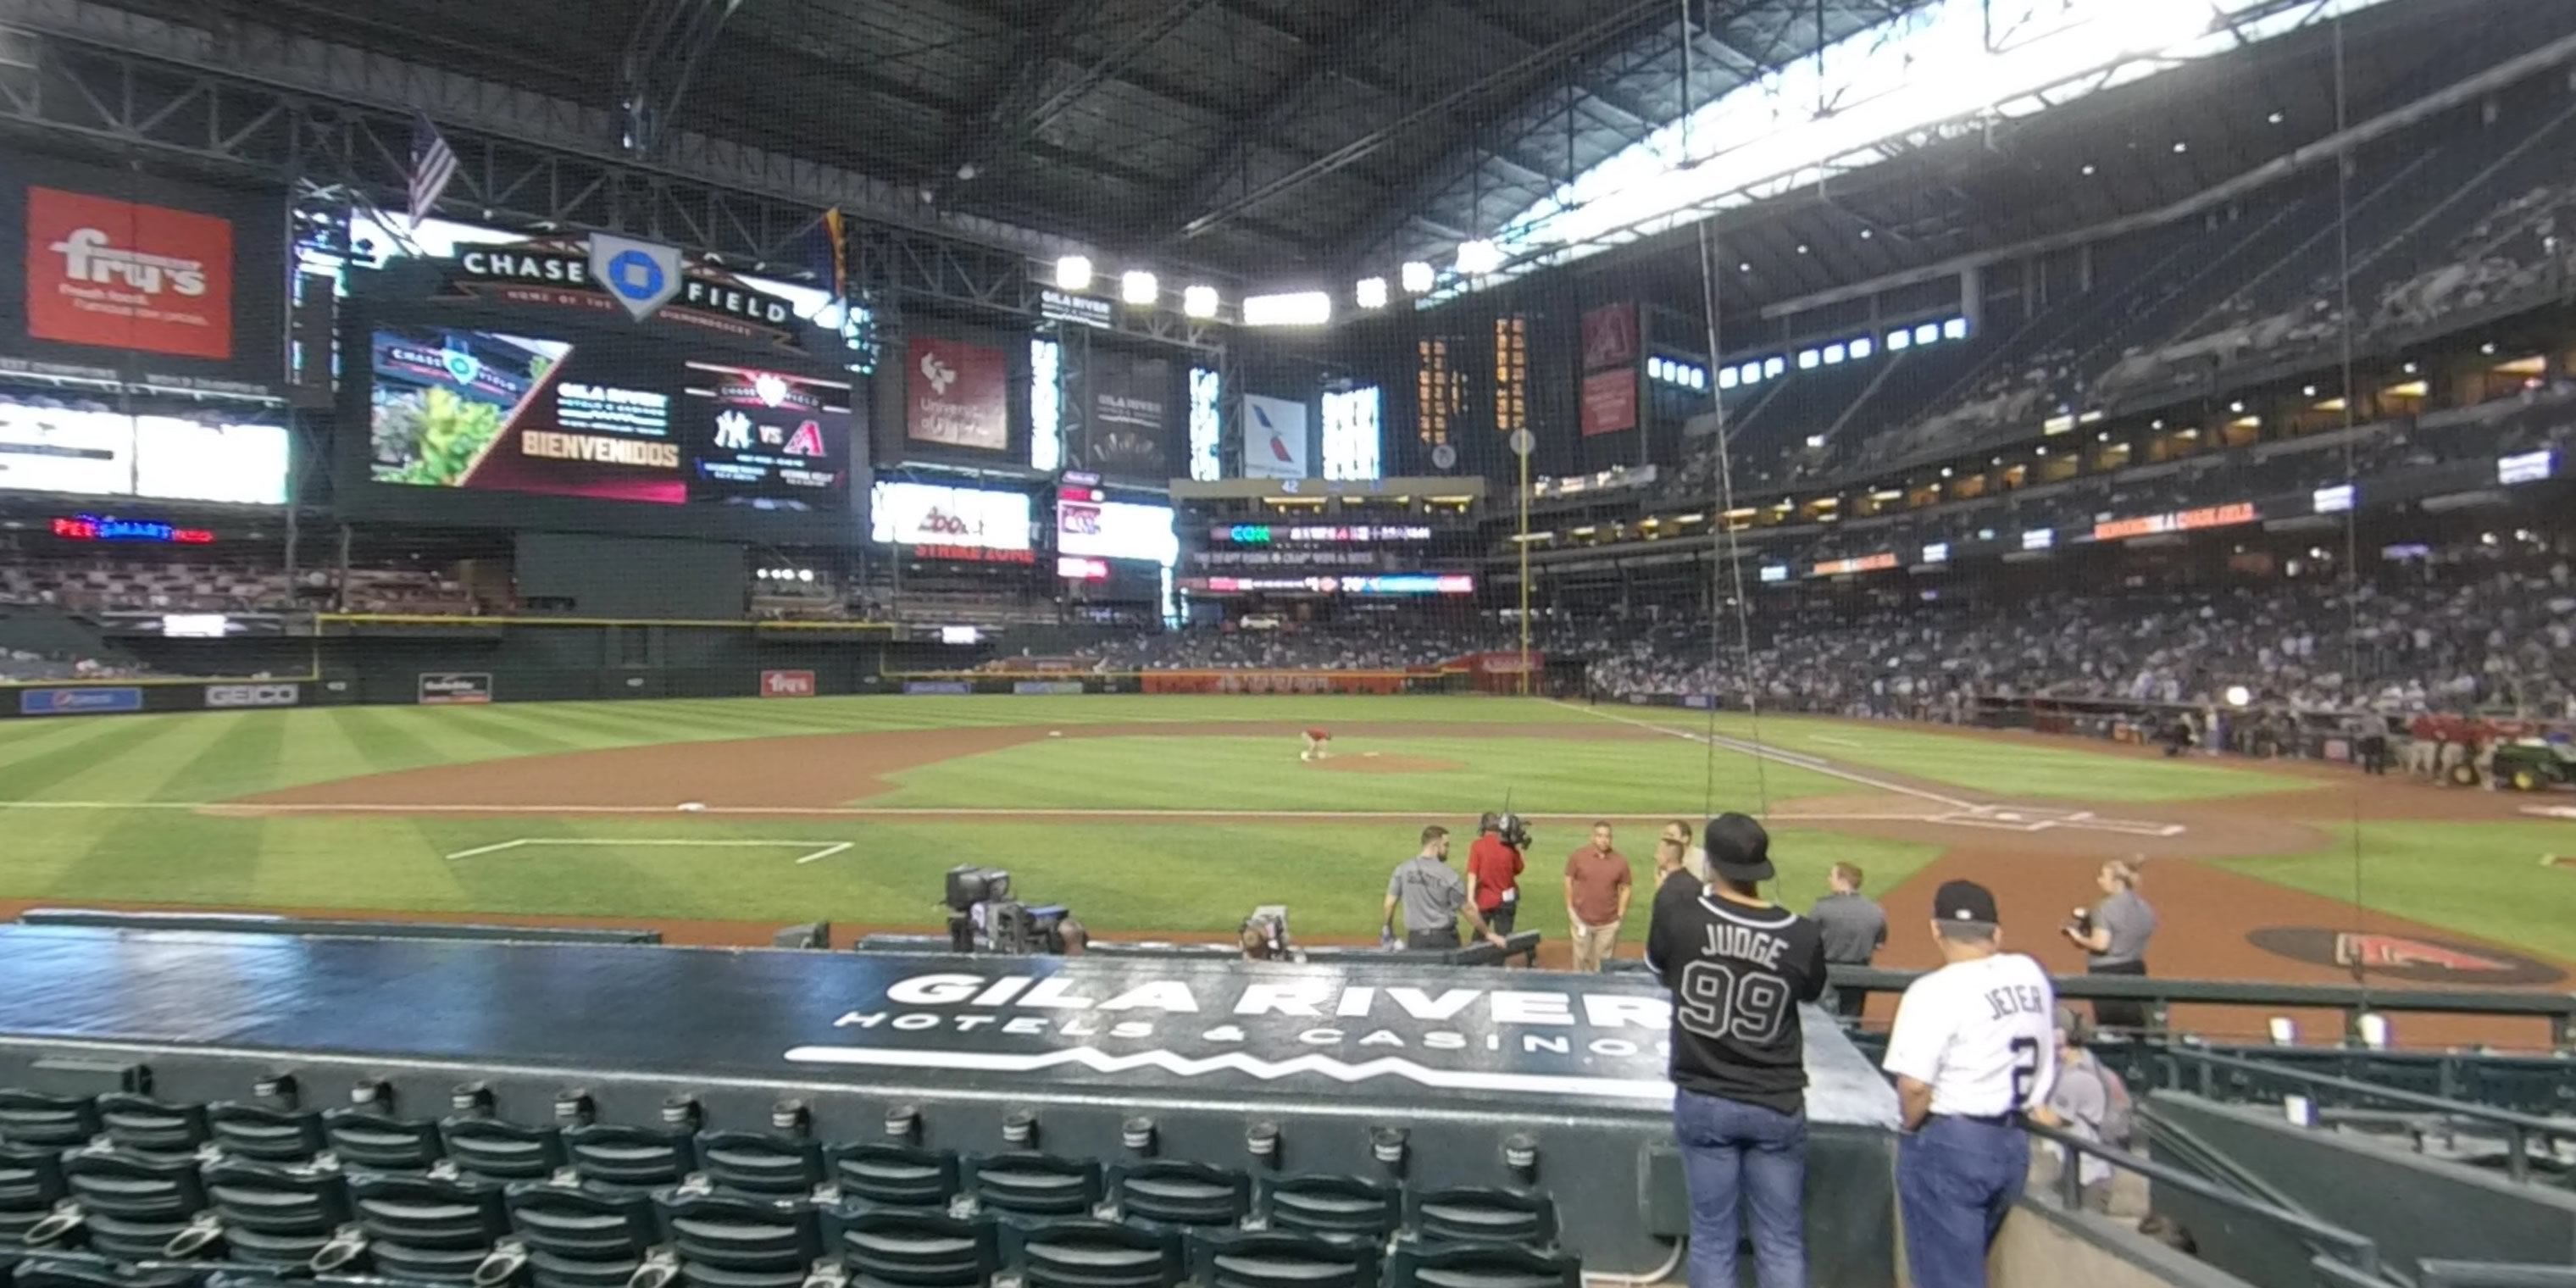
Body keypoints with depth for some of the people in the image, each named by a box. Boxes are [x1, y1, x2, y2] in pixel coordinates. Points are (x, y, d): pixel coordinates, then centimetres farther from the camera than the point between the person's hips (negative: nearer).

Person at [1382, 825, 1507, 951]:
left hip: (1416, 940, 2)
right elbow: (1468, 909, -5)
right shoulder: (1448, 875, -11)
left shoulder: (1403, 870, -4)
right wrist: (1488, 933, 6)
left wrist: (1387, 927, 18)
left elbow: (1390, 903, -1)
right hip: (1444, 939, -2)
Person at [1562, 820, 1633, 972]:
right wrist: (1570, 909, -1)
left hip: (1609, 922, 1)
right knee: (1582, 959, 8)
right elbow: (1569, 881, 1)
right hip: (1581, 919, -1)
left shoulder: (1620, 860, -4)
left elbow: (1626, 887, 5)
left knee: (1604, 961, 8)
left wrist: (1620, 913, 0)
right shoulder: (1578, 856, -7)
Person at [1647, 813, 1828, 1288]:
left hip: (1702, 1102, 0)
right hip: (1777, 1107, 0)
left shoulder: (1677, 910, -15)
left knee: (1712, 1237, 11)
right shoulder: (1802, 936, -13)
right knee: (1782, 1242, 11)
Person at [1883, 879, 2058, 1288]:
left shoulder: (1936, 990, -19)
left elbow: (1915, 1085, -23)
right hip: (2016, 1146, 7)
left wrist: (1912, 1131, -4)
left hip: (1949, 1146, -7)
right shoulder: (2032, 975, 3)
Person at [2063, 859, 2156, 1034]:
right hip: (2135, 970, 7)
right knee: (2135, 1028, 13)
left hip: (2107, 973, -7)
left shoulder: (2107, 907, -16)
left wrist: (2079, 938, -4)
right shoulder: (2145, 908, 6)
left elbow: (2101, 944, -23)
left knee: (2109, 1028, 1)